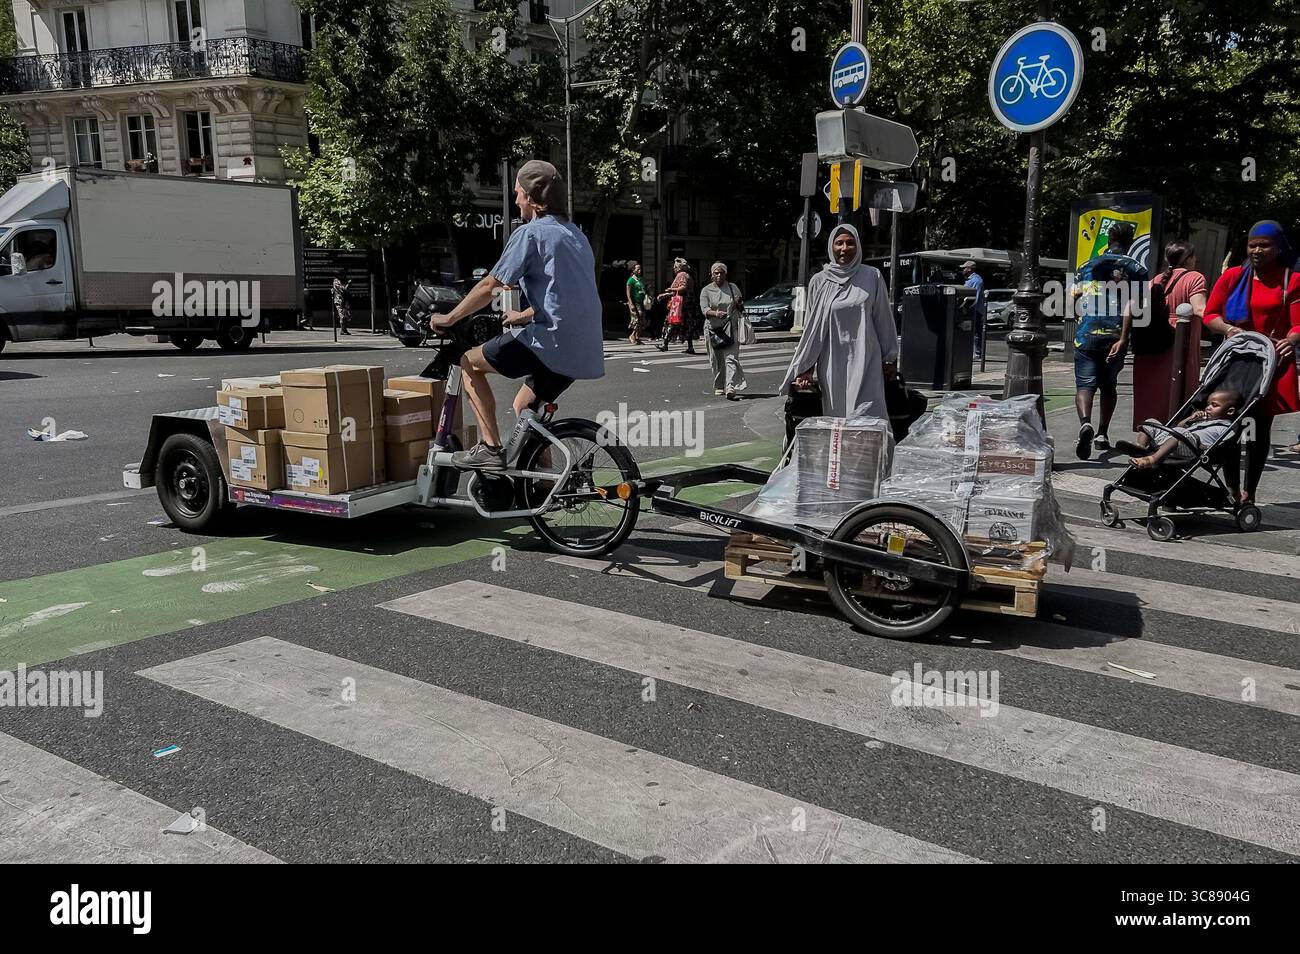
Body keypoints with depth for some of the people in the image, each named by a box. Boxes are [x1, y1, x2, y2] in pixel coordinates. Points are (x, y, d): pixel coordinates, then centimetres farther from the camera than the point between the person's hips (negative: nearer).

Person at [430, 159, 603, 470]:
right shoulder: (574, 234, 20)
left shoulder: (530, 233, -7)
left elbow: (489, 287, -8)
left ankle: (491, 447, 2)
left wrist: (448, 318, 4)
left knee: (470, 362, 7)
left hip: (552, 341, -8)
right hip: (583, 350, 8)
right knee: (524, 408, 23)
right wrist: (524, 316, 40)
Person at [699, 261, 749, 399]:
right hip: (713, 329, 0)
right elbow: (705, 310, -10)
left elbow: (741, 309, 18)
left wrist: (739, 304, -6)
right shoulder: (706, 291, 4)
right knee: (716, 361, 6)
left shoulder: (733, 288, 10)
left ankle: (731, 389, -20)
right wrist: (716, 313, -31)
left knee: (731, 358, -12)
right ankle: (718, 387, 23)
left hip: (731, 329, 0)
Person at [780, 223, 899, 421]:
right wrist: (805, 368, 7)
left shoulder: (872, 277, 4)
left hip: (866, 361, -1)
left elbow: (884, 319, 9)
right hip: (832, 363, 1)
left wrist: (890, 359, 9)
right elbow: (811, 328, 10)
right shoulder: (819, 282, 6)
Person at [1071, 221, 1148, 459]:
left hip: (1086, 335, 0)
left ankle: (1085, 423, -33)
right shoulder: (1136, 269, 4)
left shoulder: (1088, 265, 10)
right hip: (1116, 336, 1)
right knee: (1109, 386, 18)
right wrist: (1123, 339, -13)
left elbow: (1074, 299, 12)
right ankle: (1102, 434, 21)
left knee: (1085, 385, -6)